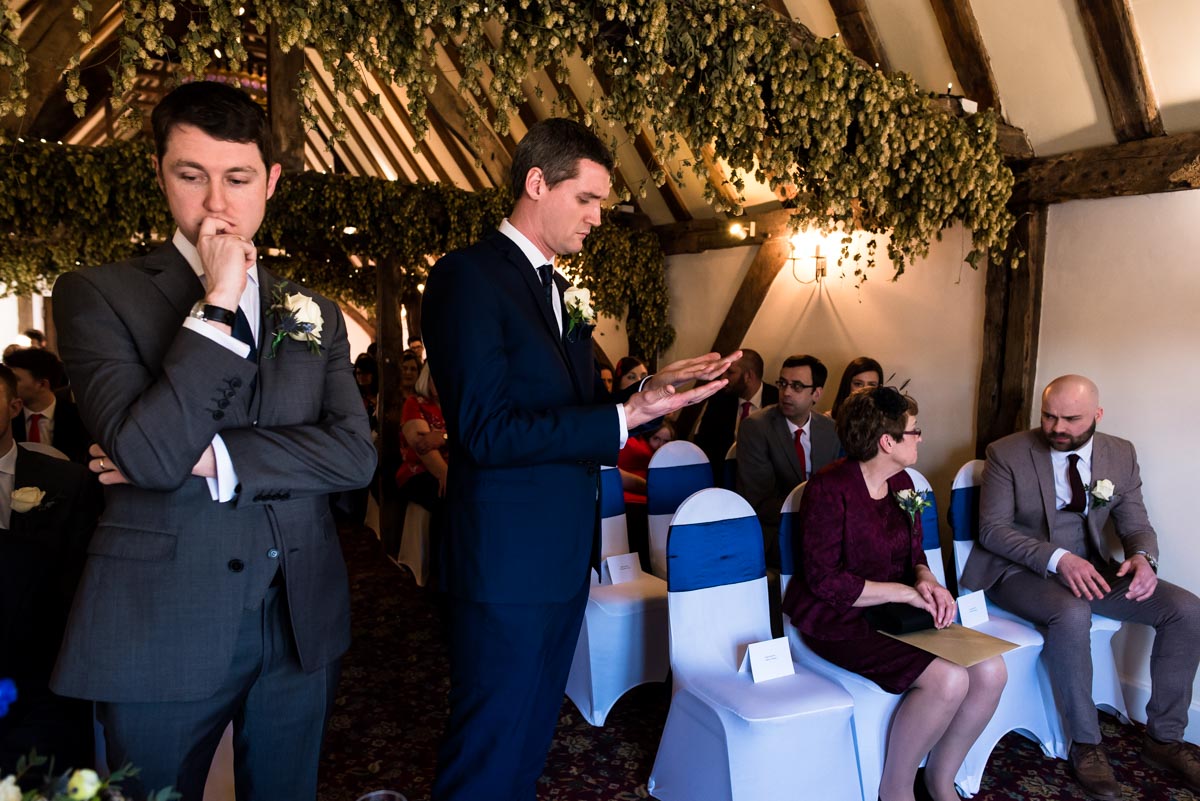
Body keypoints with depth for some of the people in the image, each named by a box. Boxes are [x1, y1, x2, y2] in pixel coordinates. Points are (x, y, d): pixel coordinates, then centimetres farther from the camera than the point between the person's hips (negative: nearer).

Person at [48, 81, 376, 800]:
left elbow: (356, 455, -6)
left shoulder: (316, 315, 6)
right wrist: (216, 303, -18)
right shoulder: (97, 293, -4)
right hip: (162, 632, -3)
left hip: (302, 626, 4)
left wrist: (209, 456, -15)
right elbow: (146, 454, -19)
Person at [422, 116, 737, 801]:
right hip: (508, 562, -9)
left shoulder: (556, 287, 14)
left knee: (532, 740, 23)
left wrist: (649, 389, 0)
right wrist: (625, 418, -23)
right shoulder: (468, 277, -14)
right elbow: (487, 431, -22)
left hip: (563, 556, 9)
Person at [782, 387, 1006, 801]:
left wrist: (926, 580, -9)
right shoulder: (829, 489, -19)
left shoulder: (901, 481, 6)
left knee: (990, 670, -9)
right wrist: (904, 592, -17)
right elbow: (824, 581, -20)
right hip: (839, 622, -8)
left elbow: (912, 552, 15)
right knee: (947, 680, -24)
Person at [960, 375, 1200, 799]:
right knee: (1071, 615, -35)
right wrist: (1057, 558, -28)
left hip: (1091, 567, 5)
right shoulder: (1007, 454, -12)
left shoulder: (1121, 454, 2)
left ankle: (1164, 739, 4)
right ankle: (1086, 744, -14)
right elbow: (992, 529, -14)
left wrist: (1143, 556, -18)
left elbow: (1135, 524, 6)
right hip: (1021, 571, -5)